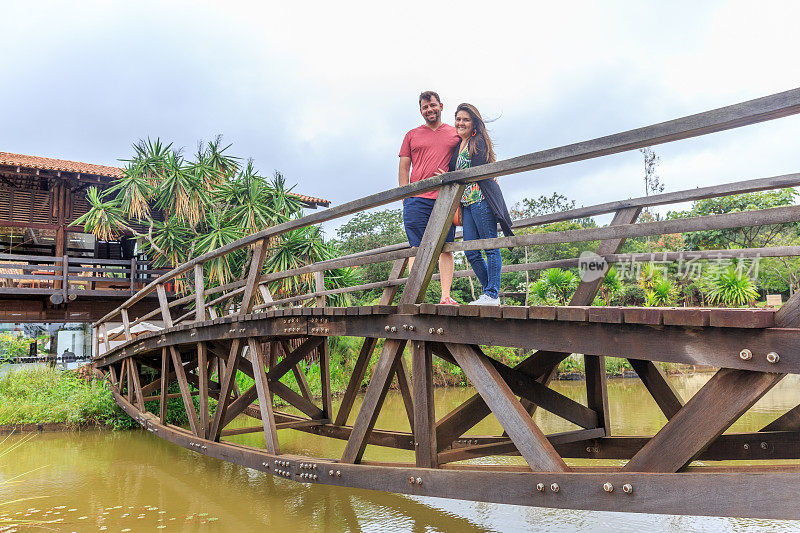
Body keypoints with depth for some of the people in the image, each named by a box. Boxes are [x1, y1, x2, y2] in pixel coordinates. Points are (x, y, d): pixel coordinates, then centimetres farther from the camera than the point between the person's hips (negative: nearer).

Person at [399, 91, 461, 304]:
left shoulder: (455, 134, 16)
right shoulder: (412, 135, 15)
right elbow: (403, 168, 12)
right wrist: (405, 198, 3)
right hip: (417, 199, 0)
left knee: (445, 249, -1)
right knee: (417, 249, -5)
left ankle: (446, 296, -1)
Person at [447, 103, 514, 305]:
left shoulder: (478, 141, -2)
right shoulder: (457, 145, 22)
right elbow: (452, 171, 25)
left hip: (481, 198, -9)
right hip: (466, 203, 9)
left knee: (490, 247, -7)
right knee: (471, 252, 4)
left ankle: (492, 295, -5)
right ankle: (490, 292, 12)